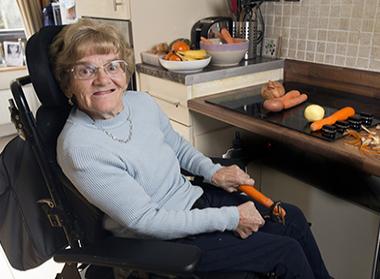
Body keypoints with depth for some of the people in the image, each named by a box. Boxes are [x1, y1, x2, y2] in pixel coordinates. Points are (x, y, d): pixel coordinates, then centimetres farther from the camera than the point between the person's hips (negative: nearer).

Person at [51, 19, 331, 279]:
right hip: (164, 241, -6)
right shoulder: (79, 148, -26)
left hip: (197, 198, 7)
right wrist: (230, 218, -21)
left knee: (293, 219, 8)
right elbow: (145, 220, -24)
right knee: (287, 253, -7)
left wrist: (213, 172, -4)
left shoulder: (142, 102, -6)